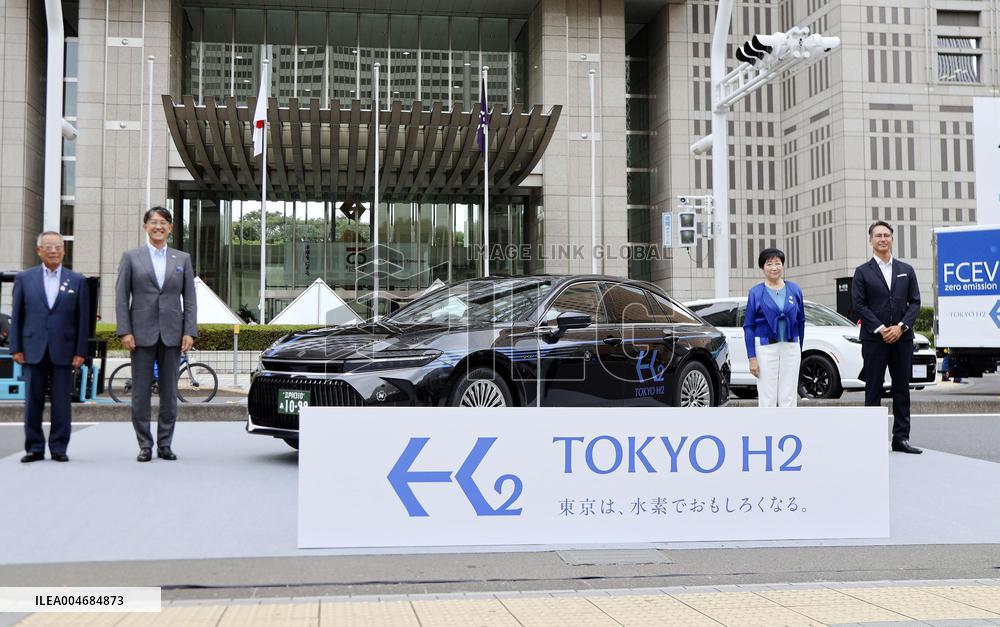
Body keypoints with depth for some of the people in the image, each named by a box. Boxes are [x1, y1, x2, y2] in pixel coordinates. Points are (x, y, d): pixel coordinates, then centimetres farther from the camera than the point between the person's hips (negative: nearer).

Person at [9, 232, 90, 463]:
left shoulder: (77, 281, 6)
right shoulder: (24, 278, 8)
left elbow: (83, 319, 3)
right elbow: (16, 316, 7)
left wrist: (80, 351, -2)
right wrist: (16, 348, 0)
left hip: (63, 352, -1)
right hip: (33, 350, 1)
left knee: (62, 402, 1)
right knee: (33, 401, 4)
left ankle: (59, 448, 10)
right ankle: (34, 448, 12)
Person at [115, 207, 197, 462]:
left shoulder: (183, 259, 10)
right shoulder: (131, 257, 5)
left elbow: (189, 298, 7)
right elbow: (121, 297, 1)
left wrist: (190, 332, -3)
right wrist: (124, 331, -8)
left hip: (172, 334, 2)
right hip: (142, 333, -1)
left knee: (169, 392, 5)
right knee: (141, 392, 1)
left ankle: (165, 444, 14)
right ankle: (145, 446, 9)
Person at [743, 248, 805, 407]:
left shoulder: (794, 290, 6)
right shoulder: (756, 292, -1)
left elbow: (800, 321, 13)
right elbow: (748, 326, -2)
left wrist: (799, 349, 11)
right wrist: (752, 358, -8)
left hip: (790, 347, 2)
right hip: (765, 347, -2)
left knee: (789, 396, 4)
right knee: (767, 397, -1)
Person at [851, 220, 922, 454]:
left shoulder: (906, 270, 12)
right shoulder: (862, 272, 4)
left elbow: (915, 302, 6)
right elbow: (859, 304, -4)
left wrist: (901, 327, -9)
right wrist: (880, 329, -13)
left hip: (902, 338, 3)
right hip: (874, 339, -3)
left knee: (902, 389, 4)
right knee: (873, 390, 0)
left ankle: (901, 438, 9)